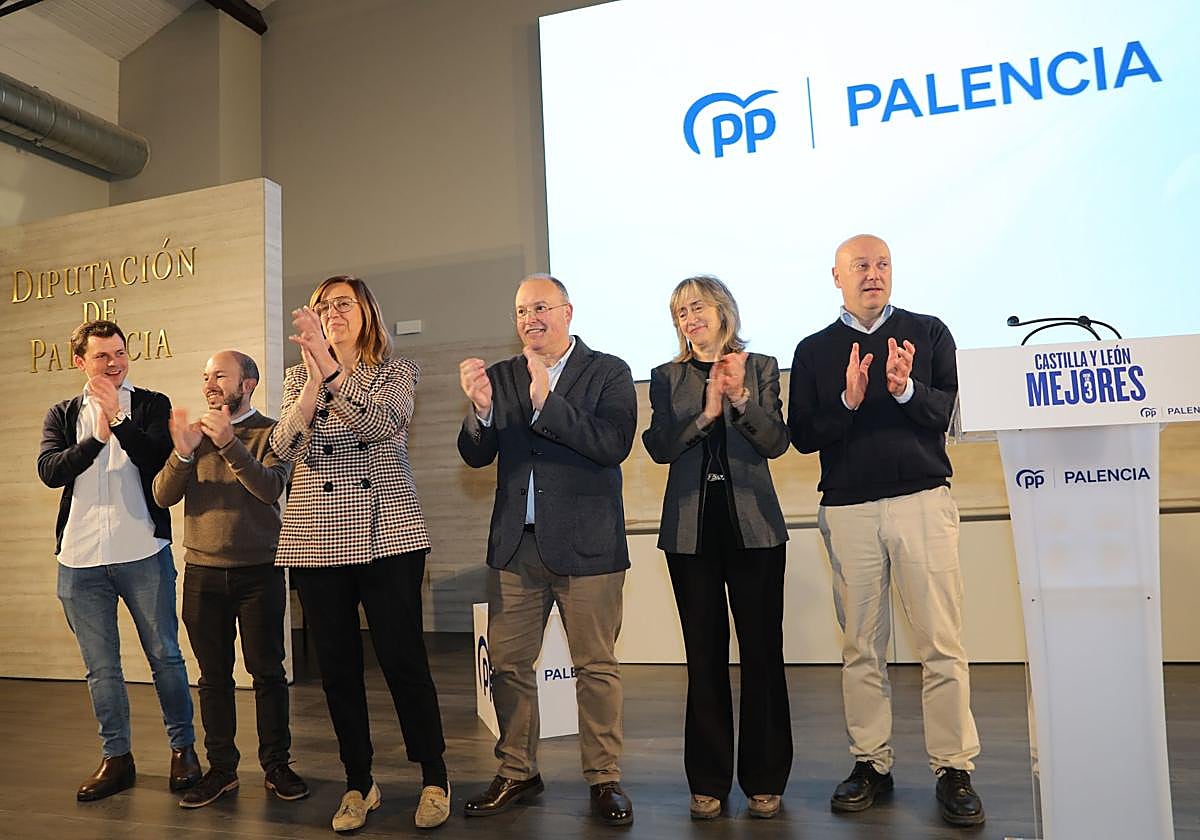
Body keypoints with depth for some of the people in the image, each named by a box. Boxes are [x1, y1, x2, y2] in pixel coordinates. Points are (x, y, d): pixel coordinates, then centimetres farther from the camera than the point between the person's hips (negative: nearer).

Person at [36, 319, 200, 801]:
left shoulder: (151, 405, 3)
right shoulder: (62, 415, 10)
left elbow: (162, 461, -13)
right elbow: (50, 471, -6)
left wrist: (118, 418, -19)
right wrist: (98, 437, -18)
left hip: (143, 552, -3)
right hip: (80, 559, 3)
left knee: (165, 656, 5)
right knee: (100, 667, 11)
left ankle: (183, 748, 20)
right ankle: (116, 758, 25)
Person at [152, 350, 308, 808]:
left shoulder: (270, 432, -1)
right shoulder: (195, 432, 9)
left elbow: (270, 488, -18)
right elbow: (163, 496, -1)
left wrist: (229, 443, -28)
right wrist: (182, 453, -19)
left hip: (259, 572, -3)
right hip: (203, 572, 3)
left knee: (267, 672, 4)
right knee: (213, 675, 10)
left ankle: (276, 765, 16)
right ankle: (221, 767, 22)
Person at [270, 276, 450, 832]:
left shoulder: (398, 371, 5)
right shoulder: (299, 377, 12)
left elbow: (381, 424, -15)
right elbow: (285, 446, -4)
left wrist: (331, 368, -25)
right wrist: (314, 376, -17)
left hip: (388, 533, -3)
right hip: (317, 539, 3)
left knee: (403, 659, -1)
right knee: (337, 666, 9)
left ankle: (434, 779, 17)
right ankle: (359, 784, 25)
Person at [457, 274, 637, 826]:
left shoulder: (608, 372, -1)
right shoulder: (499, 376, 9)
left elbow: (613, 444, -16)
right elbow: (476, 456, 3)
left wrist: (545, 402, -23)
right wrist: (481, 408, -17)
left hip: (586, 544, -3)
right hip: (515, 546, 4)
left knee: (596, 666, 5)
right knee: (507, 664, 8)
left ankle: (604, 779, 20)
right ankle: (517, 773, 25)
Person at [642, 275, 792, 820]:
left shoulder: (760, 367, 6)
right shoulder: (668, 377, 9)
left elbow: (776, 442, -5)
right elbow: (660, 447, -4)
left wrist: (741, 398, -20)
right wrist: (706, 412, -18)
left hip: (753, 525, -1)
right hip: (692, 529, 1)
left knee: (761, 651, 2)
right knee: (705, 655, 7)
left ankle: (764, 780, 17)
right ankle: (708, 782, 18)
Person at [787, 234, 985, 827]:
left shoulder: (928, 333, 10)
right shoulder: (814, 350, 11)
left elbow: (949, 410, 0)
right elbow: (801, 435, 3)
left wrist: (906, 389, -19)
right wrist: (847, 401, -13)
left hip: (923, 500, 0)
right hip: (848, 509, 1)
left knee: (941, 642, -1)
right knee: (861, 646, 7)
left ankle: (954, 768, 11)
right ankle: (871, 764, 19)